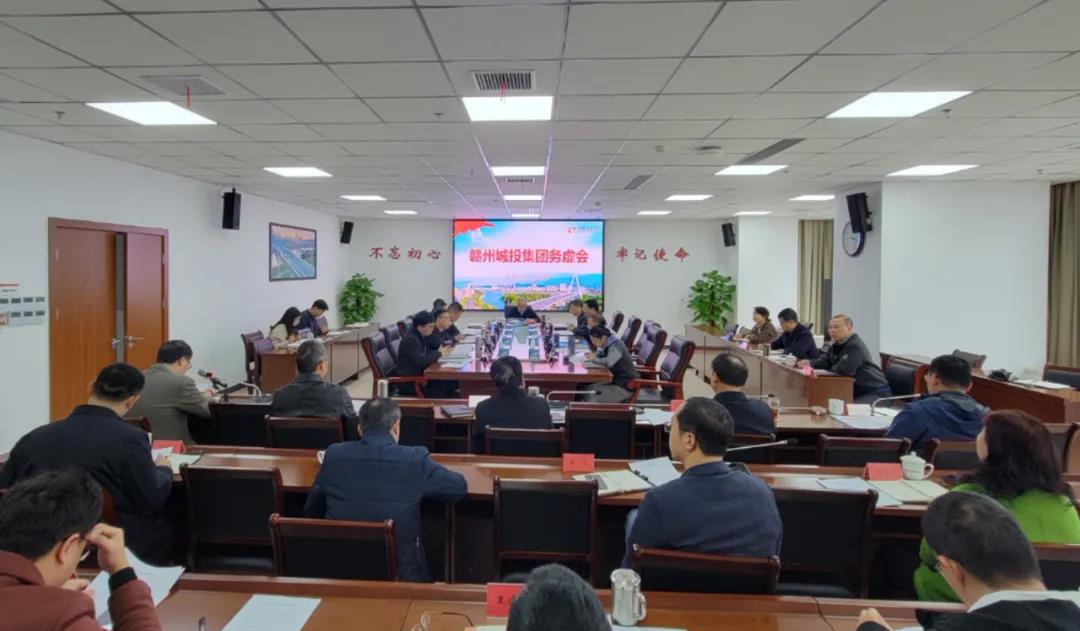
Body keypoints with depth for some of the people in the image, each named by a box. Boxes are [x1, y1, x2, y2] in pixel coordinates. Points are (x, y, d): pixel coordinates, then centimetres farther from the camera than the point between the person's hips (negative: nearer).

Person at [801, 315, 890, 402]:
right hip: (858, 392, 9)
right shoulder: (837, 344, 11)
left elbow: (845, 369, -31)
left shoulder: (855, 345, -22)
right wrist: (809, 363, -15)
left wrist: (830, 369, -10)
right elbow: (824, 361, 5)